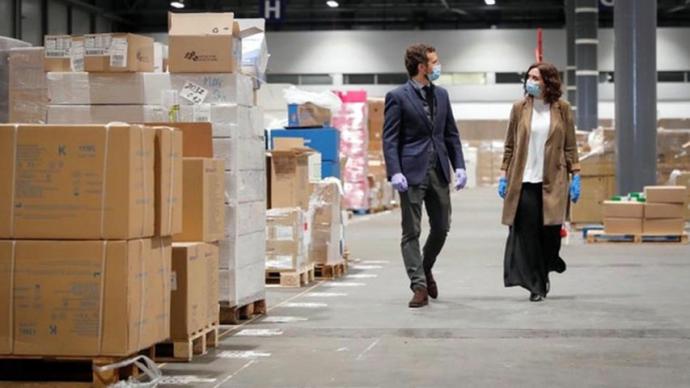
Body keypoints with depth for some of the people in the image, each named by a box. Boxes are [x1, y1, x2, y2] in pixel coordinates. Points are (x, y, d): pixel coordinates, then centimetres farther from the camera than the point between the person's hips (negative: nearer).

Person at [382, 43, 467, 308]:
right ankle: (419, 286, 2)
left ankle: (425, 269, 33)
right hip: (412, 172, -6)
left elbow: (451, 134, 15)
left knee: (441, 228, 9)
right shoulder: (398, 97, -5)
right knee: (411, 232, -2)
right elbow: (390, 139, -8)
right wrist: (395, 173, -18)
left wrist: (459, 166, 5)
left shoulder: (441, 95, 12)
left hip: (439, 172, 6)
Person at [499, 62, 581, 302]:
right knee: (527, 233, -3)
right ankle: (536, 284, 7)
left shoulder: (562, 109, 3)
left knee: (550, 232, -2)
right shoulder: (519, 108, 4)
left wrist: (575, 176, -1)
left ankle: (544, 270, 27)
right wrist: (503, 176, 2)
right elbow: (509, 146, 7)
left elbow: (570, 146, 5)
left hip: (552, 182, 0)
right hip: (524, 181, 0)